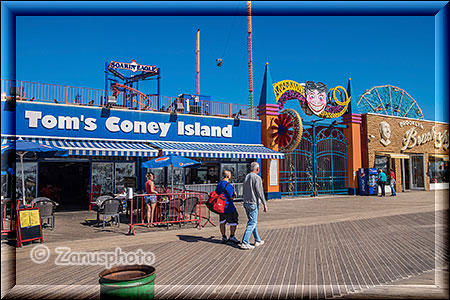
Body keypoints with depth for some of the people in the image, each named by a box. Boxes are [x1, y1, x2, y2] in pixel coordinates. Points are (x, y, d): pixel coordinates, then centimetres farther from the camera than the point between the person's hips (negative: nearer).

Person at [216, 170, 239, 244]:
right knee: (233, 222, 5)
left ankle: (224, 238, 20)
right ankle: (232, 237, 12)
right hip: (228, 207, -8)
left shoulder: (218, 184, 10)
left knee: (222, 222, 14)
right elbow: (231, 197, -19)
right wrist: (235, 194, 0)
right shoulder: (228, 185, -18)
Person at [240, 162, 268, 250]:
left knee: (252, 222, 16)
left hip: (246, 202, 8)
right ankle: (244, 243, -8)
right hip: (253, 203, -8)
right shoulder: (257, 178, -13)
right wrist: (264, 204, -8)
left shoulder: (246, 177, 11)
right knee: (252, 223, -5)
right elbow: (260, 192, -15)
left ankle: (258, 241, 25)